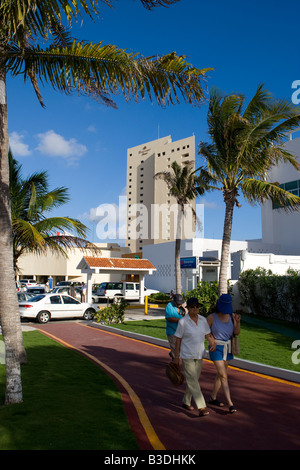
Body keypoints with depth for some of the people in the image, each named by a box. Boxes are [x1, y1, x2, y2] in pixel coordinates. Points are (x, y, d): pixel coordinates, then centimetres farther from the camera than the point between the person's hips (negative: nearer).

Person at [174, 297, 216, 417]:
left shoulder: (203, 320, 1)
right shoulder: (183, 322, -13)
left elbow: (208, 334, 7)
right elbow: (178, 340, -7)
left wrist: (213, 343, -15)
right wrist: (176, 357, -6)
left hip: (199, 355, 6)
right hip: (187, 355, -5)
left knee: (193, 380, 15)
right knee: (193, 381, -7)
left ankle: (186, 402, 32)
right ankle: (201, 407, -6)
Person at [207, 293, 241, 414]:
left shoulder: (231, 316, -2)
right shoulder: (212, 317, -14)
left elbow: (237, 332, -7)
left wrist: (238, 322, -23)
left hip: (227, 348, 5)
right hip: (216, 348, -5)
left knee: (220, 374, 16)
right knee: (224, 376, -9)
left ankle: (213, 397, 32)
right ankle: (230, 404, -6)